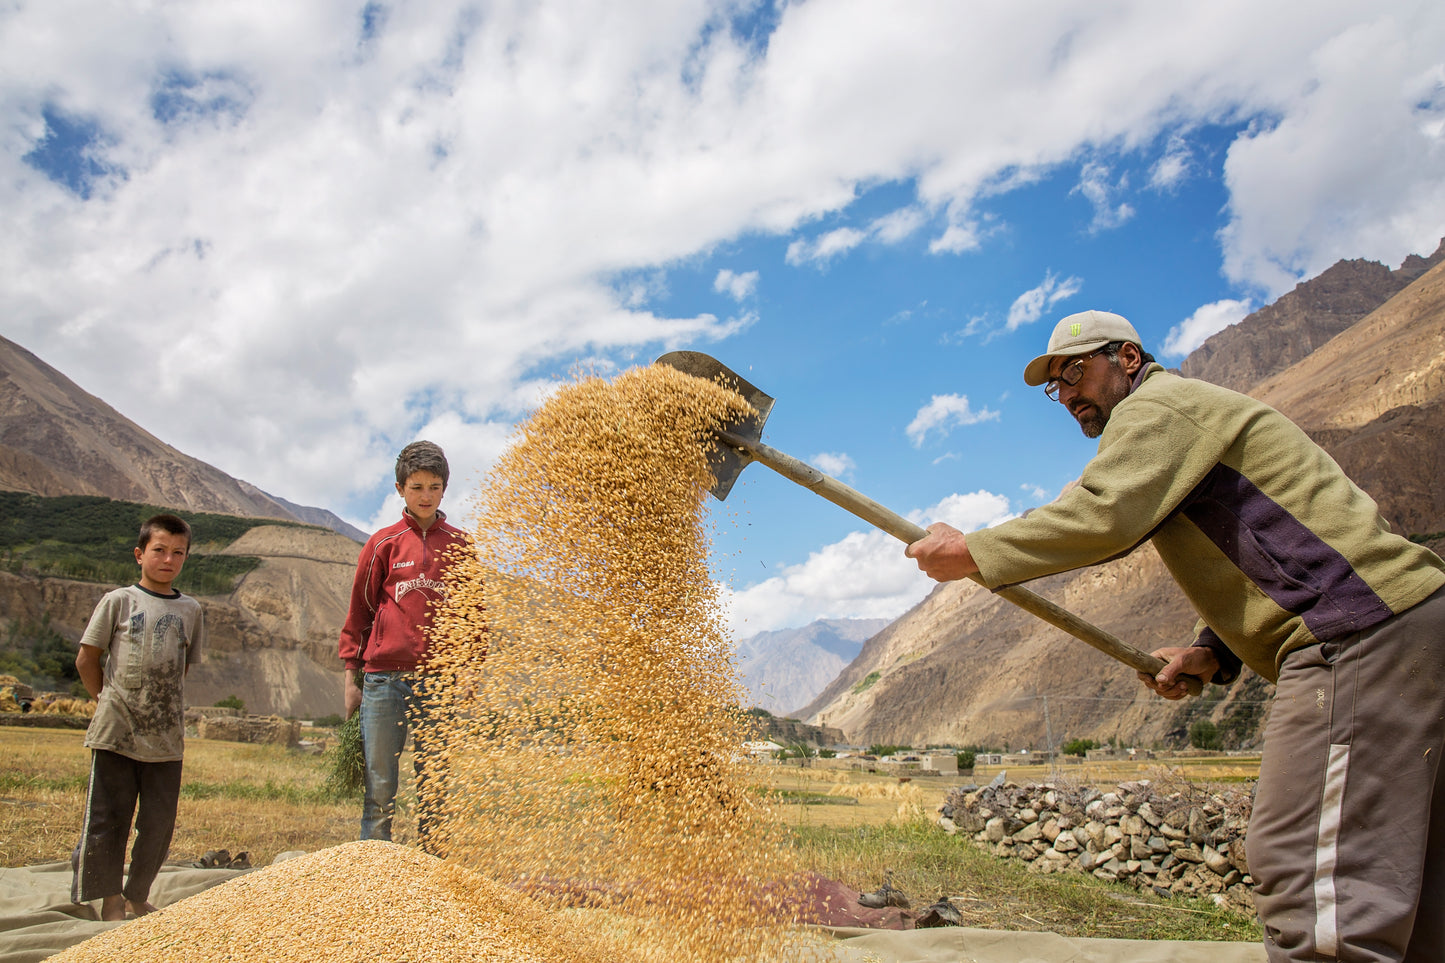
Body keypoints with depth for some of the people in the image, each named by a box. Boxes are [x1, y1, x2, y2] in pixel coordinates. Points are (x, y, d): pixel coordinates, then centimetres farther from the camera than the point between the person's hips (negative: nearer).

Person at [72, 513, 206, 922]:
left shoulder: (190, 610, 9)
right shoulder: (118, 601, 2)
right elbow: (86, 659, 7)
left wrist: (161, 704, 12)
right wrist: (108, 702, 6)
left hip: (165, 737, 2)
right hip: (115, 733, -2)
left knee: (159, 823, 5)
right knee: (106, 817, 2)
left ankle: (137, 897, 21)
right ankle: (110, 897, 17)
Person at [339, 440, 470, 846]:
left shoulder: (459, 546, 10)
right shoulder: (384, 544, 6)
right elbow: (359, 611, 9)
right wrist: (351, 677, 4)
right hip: (385, 679, -1)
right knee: (379, 789, 1)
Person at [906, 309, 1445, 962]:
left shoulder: (1160, 405, -3)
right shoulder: (1186, 424, 28)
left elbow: (1101, 516, -20)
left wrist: (970, 554, -12)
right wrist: (1211, 651, 10)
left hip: (1360, 630, -11)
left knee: (1309, 880, -15)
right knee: (1391, 897, 11)